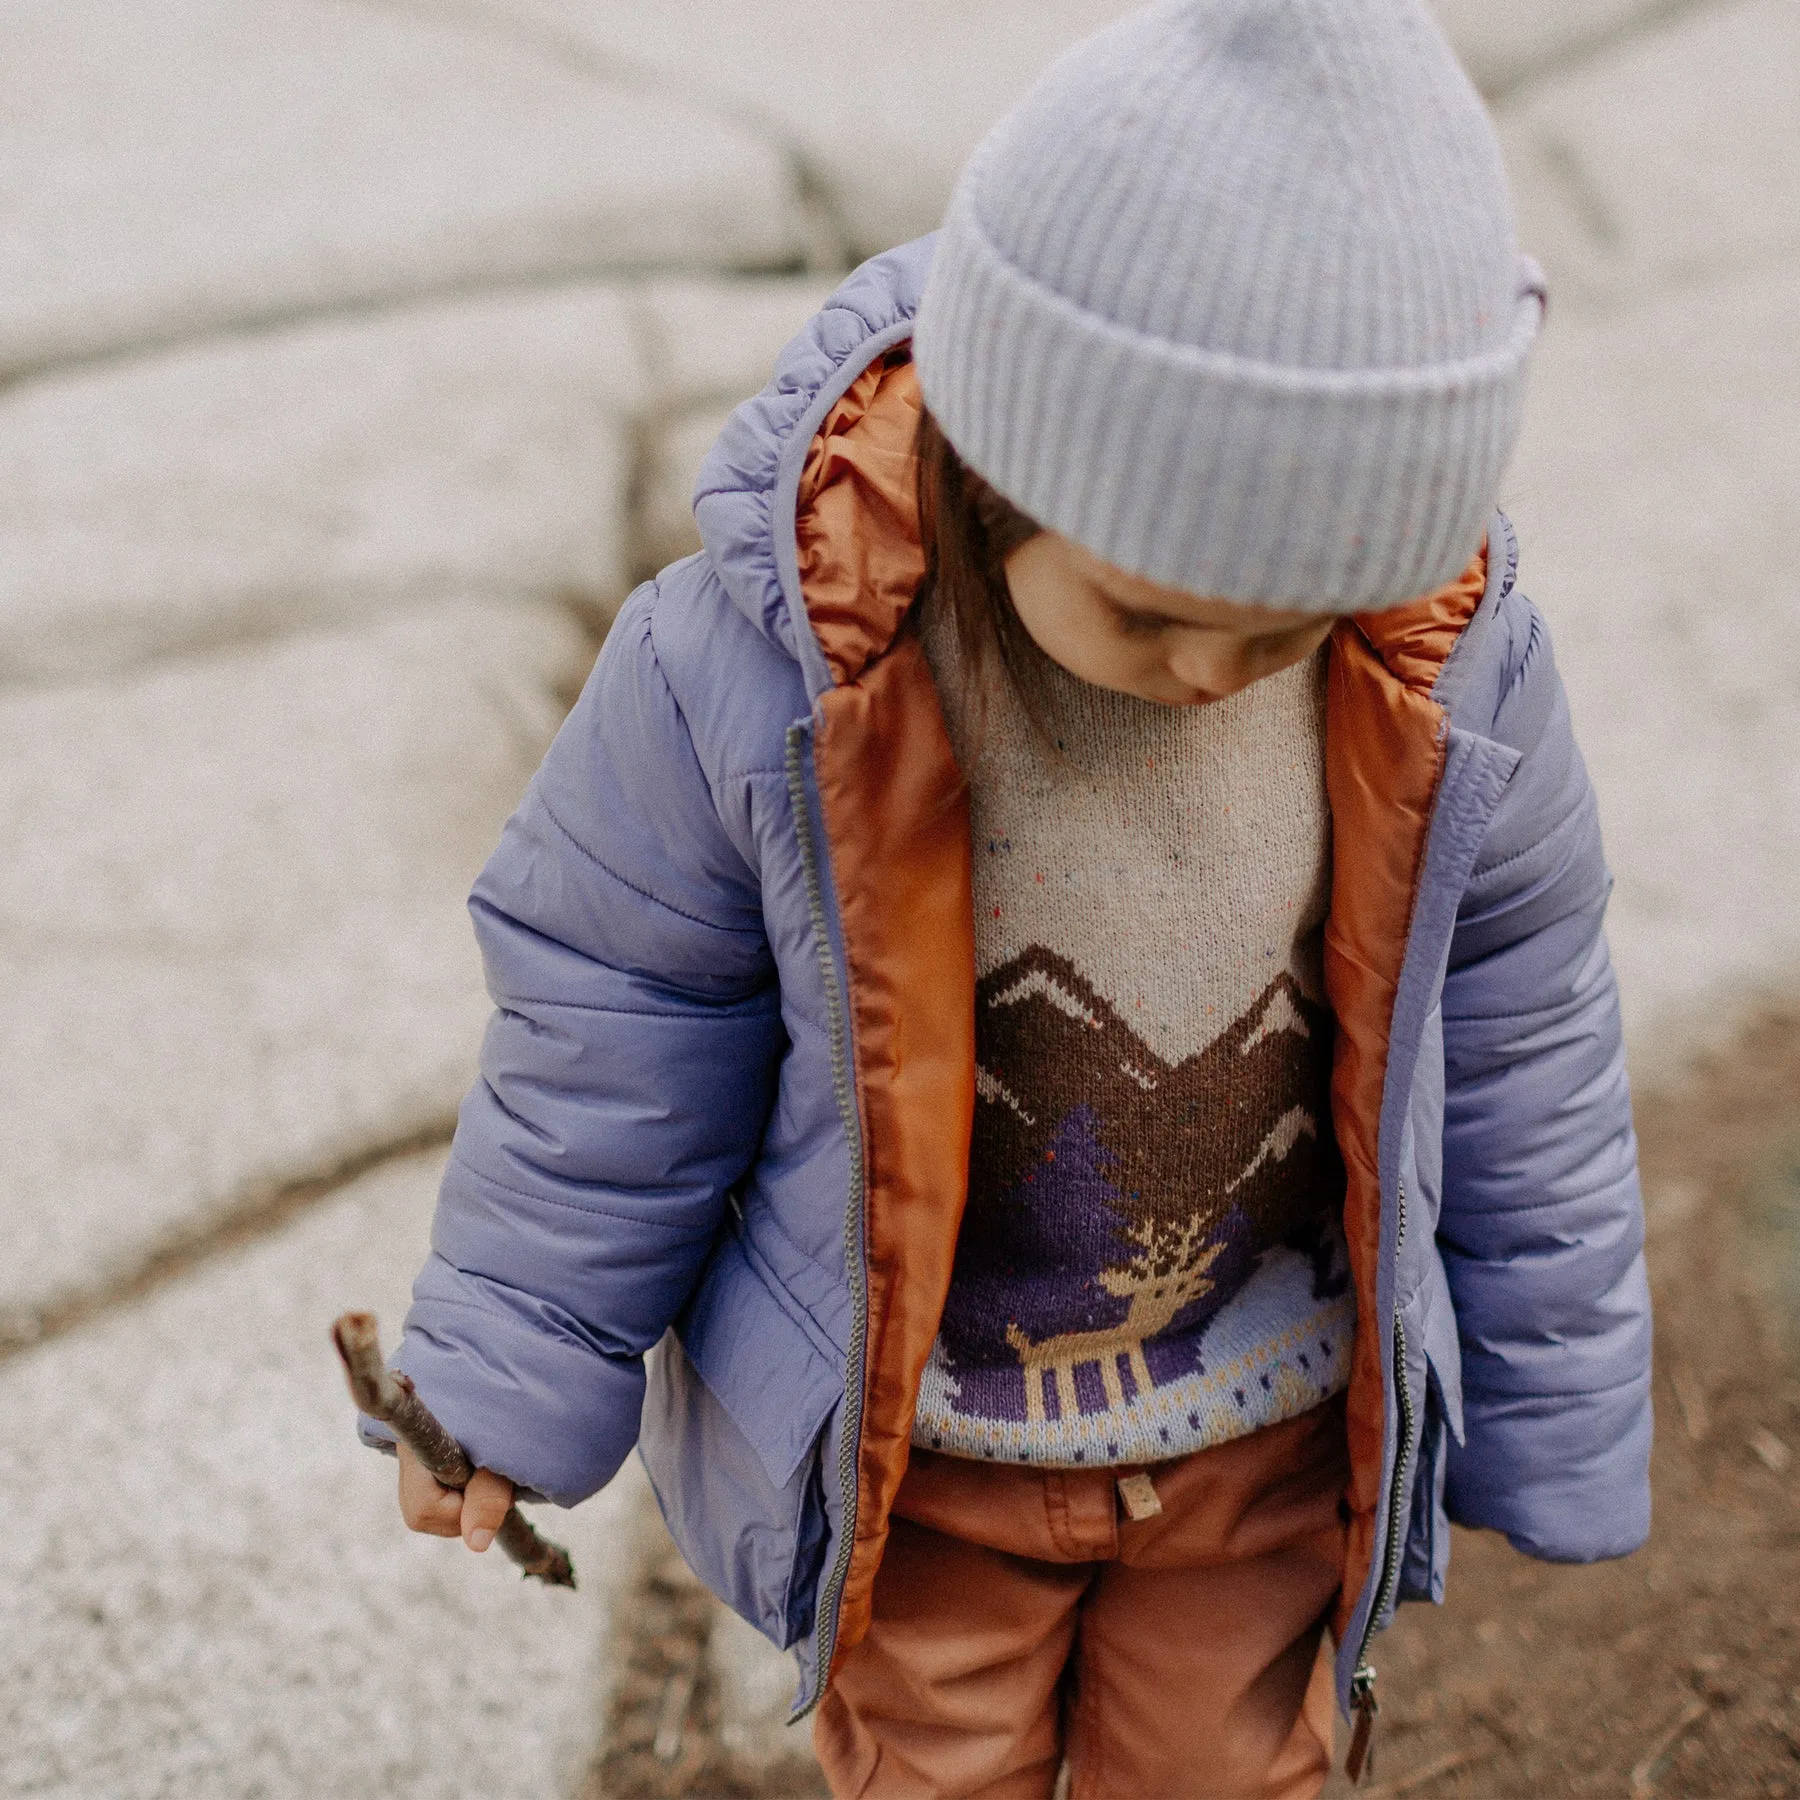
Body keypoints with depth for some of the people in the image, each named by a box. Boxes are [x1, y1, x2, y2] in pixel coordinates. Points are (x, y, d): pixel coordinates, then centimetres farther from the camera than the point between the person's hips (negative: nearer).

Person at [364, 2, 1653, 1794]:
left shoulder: (1446, 657, -20)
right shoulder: (762, 653, -27)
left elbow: (1509, 1044, -5)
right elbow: (617, 1020, -12)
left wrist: (1548, 1421, 5)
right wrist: (507, 1385, -1)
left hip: (1271, 1415, 2)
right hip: (918, 1423, -1)